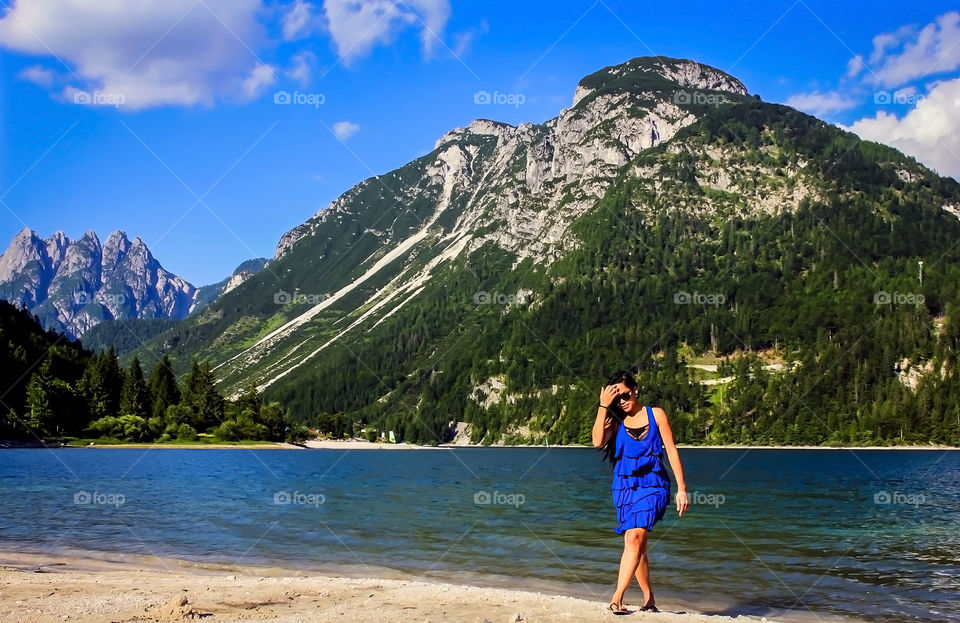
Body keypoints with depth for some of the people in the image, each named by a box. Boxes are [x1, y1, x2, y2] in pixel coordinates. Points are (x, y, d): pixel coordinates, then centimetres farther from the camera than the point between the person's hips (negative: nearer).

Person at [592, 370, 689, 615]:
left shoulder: (656, 414, 4)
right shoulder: (615, 421, 8)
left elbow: (671, 450, 3)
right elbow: (598, 441, -10)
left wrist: (681, 489, -2)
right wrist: (603, 406, -10)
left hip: (651, 486, -4)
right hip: (624, 486, 4)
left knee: (634, 537, -21)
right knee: (636, 545, 7)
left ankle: (617, 598, -28)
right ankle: (649, 601, 20)